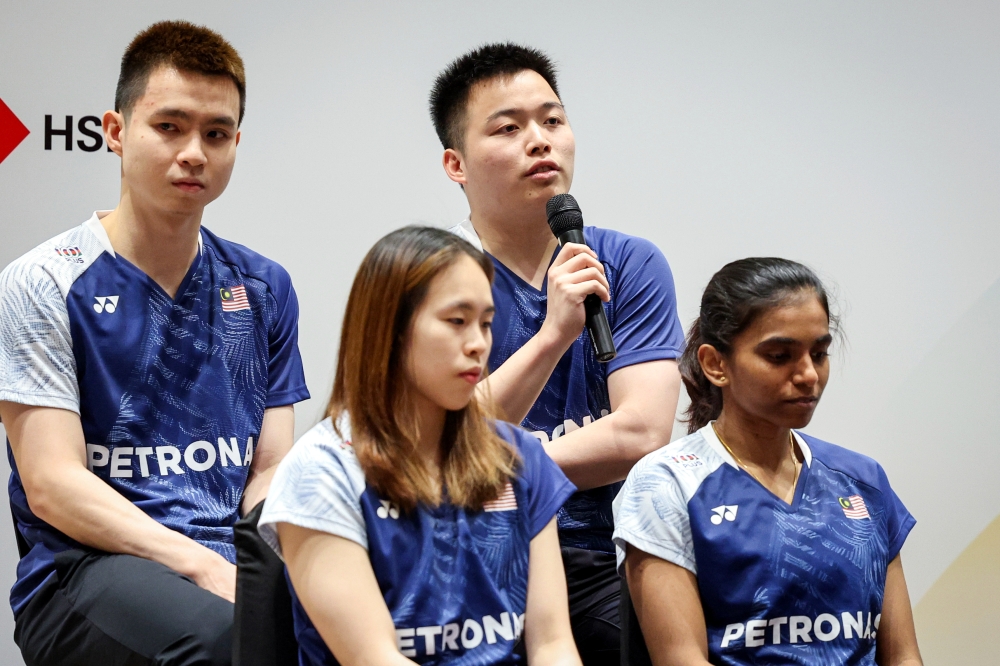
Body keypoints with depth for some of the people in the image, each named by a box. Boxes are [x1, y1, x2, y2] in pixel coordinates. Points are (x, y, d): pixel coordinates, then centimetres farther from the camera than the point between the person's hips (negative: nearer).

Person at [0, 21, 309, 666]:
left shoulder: (265, 289, 16)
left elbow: (272, 469, 12)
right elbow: (53, 485, -7)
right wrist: (205, 568, -18)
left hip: (235, 567, 4)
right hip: (84, 570, -4)